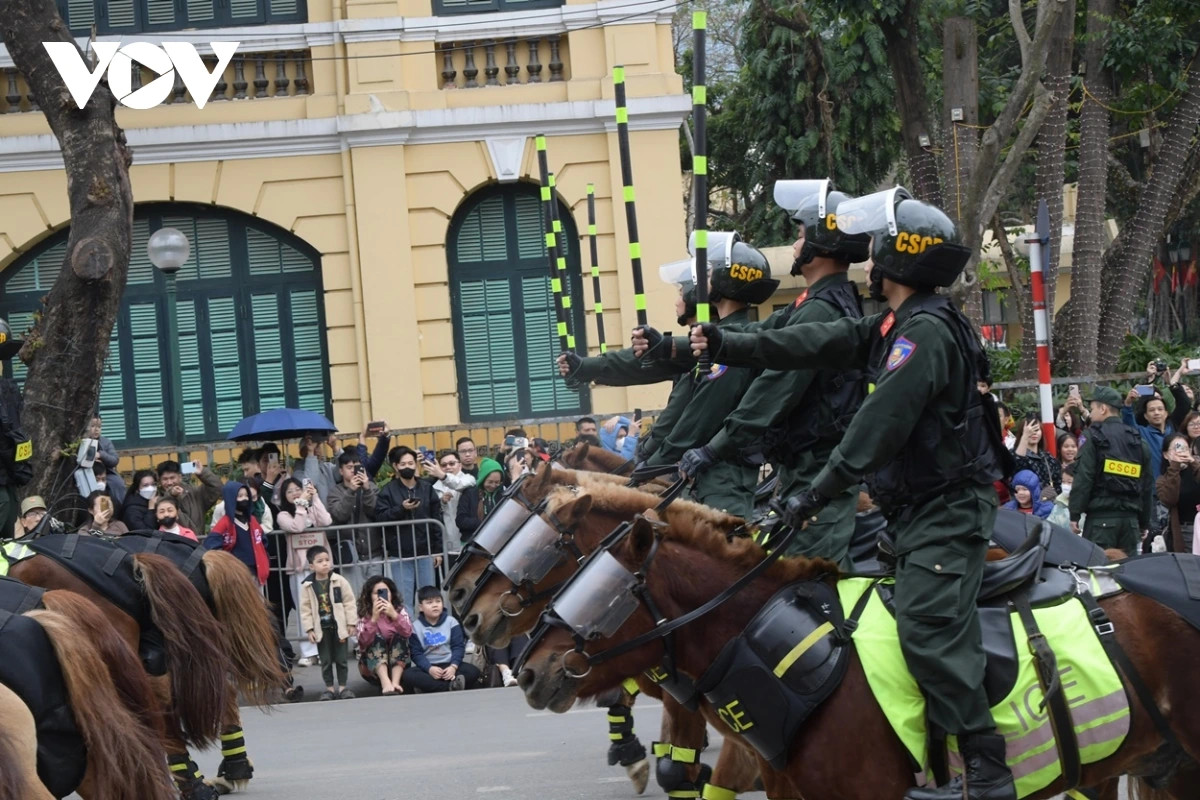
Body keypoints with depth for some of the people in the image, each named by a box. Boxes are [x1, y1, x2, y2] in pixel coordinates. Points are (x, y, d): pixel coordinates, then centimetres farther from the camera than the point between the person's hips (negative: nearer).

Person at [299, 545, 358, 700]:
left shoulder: (340, 581, -5)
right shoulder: (307, 586, -5)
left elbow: (349, 603, -2)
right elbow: (305, 609, -2)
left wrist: (351, 623, -6)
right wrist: (309, 629, -6)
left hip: (339, 626, 0)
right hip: (321, 628, 0)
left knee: (341, 658, 5)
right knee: (326, 660, 6)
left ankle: (342, 687, 15)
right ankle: (329, 688, 15)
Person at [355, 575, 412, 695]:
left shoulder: (400, 610, -2)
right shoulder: (364, 615, -6)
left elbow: (408, 633, -21)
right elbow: (364, 640, -22)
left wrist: (394, 615, -36)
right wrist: (374, 618, -34)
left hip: (398, 663, 1)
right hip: (372, 664, -1)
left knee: (399, 637, -23)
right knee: (377, 638, -27)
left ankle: (395, 682, -41)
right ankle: (386, 684, -51)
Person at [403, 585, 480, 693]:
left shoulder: (451, 622, 4)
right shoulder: (416, 627, 2)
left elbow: (458, 647, -1)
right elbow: (416, 653, -4)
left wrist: (453, 666, -19)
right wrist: (429, 669, -22)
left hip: (449, 665, 1)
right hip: (427, 667, -1)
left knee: (473, 671, -26)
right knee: (407, 675, -32)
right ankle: (451, 687, -43)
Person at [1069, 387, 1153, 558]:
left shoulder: (1096, 437, -3)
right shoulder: (1139, 441, 14)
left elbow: (1083, 479, -10)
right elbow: (1147, 486, 16)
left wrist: (1075, 515, -7)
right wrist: (1144, 523, 22)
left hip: (1102, 517, -6)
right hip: (1130, 518, 6)